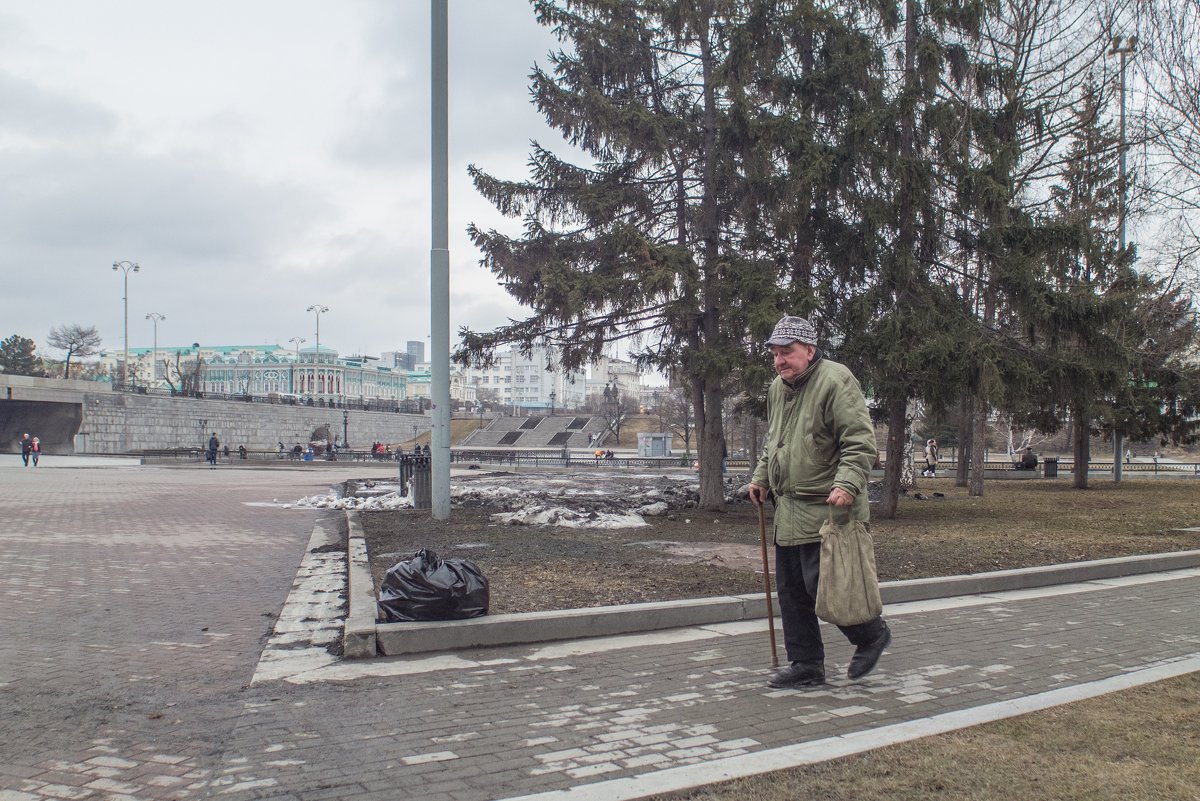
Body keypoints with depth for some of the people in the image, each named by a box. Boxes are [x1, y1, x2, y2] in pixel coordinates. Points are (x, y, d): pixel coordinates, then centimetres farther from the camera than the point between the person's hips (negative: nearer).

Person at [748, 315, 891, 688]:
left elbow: (860, 442, -18)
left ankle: (872, 635, 17)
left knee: (821, 584, -9)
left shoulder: (836, 381, -13)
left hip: (827, 510, -9)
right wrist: (761, 478, 22)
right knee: (790, 590, 10)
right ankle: (806, 666, 21)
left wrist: (847, 484, -29)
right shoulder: (778, 388, 15)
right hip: (789, 511, 9)